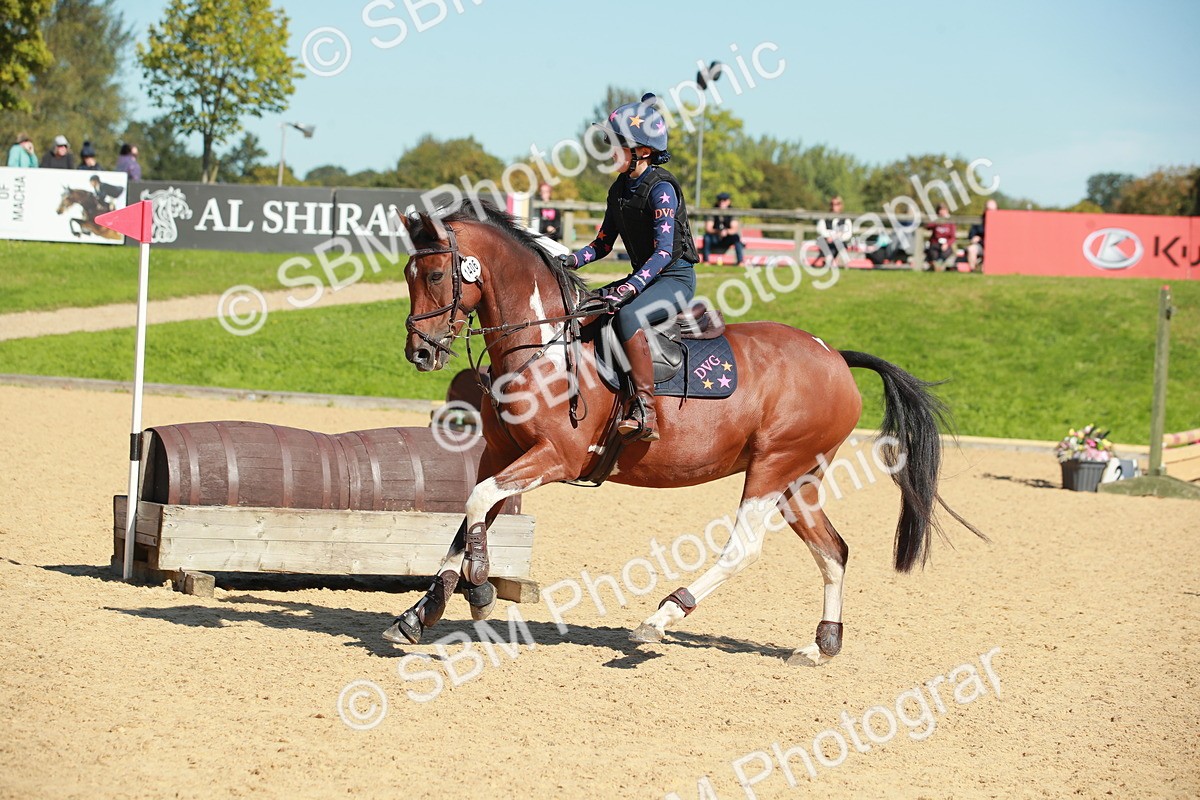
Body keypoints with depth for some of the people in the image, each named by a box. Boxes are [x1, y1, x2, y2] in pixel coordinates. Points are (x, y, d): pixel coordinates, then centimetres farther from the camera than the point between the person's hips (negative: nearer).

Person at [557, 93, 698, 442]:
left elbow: (664, 250, -26)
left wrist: (630, 288, -38)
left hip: (676, 279, -9)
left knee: (628, 316, -36)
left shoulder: (661, 188, -17)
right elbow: (603, 243, 15)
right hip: (643, 278, 9)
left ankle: (645, 411, -38)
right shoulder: (620, 189, 8)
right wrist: (571, 261, -4)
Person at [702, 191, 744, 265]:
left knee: (736, 236, -28)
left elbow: (734, 229, -19)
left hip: (726, 241, 1)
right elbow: (707, 229, -19)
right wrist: (717, 231, -40)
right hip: (714, 241, -1)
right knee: (706, 236, -31)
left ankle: (740, 261, -25)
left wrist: (726, 231, -42)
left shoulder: (731, 213, -6)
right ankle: (706, 261, -24)